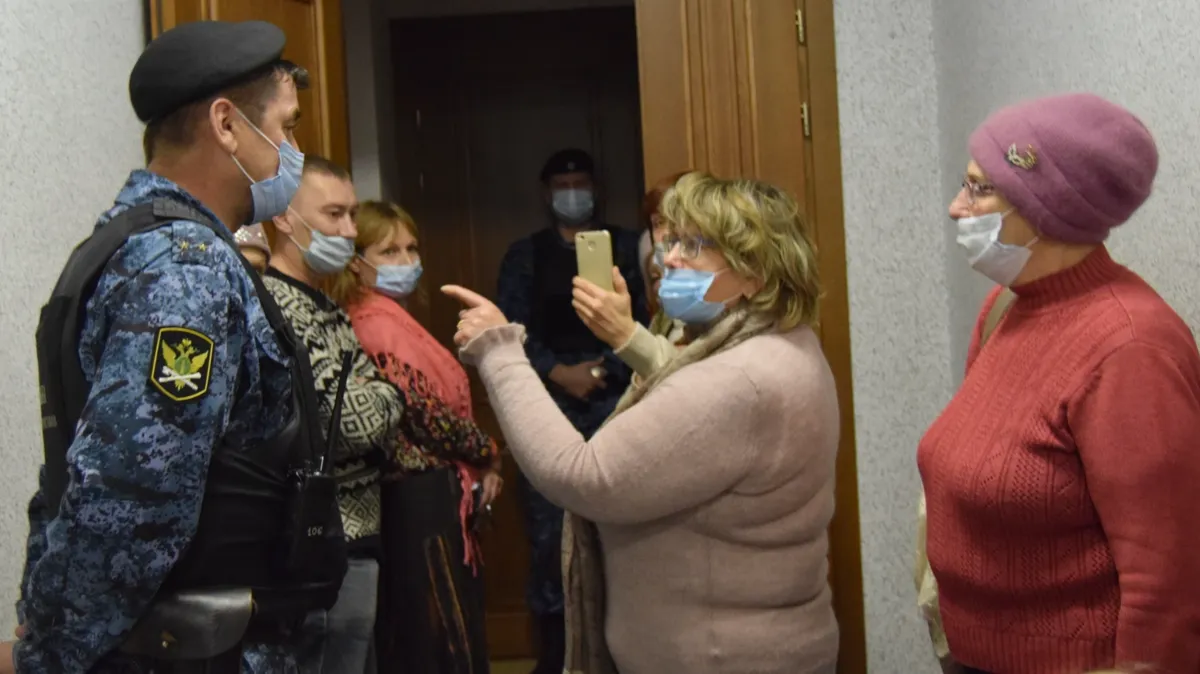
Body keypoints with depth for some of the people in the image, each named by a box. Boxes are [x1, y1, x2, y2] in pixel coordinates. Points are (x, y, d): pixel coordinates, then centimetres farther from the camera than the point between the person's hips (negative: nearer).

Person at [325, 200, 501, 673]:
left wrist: (474, 463, 6)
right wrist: (488, 456, -5)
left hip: (414, 494, 10)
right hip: (425, 499, -10)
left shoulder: (385, 320, 14)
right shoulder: (381, 324, -15)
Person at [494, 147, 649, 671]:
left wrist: (605, 369, -11)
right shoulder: (525, 254, 12)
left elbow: (649, 320, 2)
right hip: (548, 403, 0)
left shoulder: (627, 246, 11)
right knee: (548, 531, 0)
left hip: (616, 400, 0)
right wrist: (559, 373, -9)